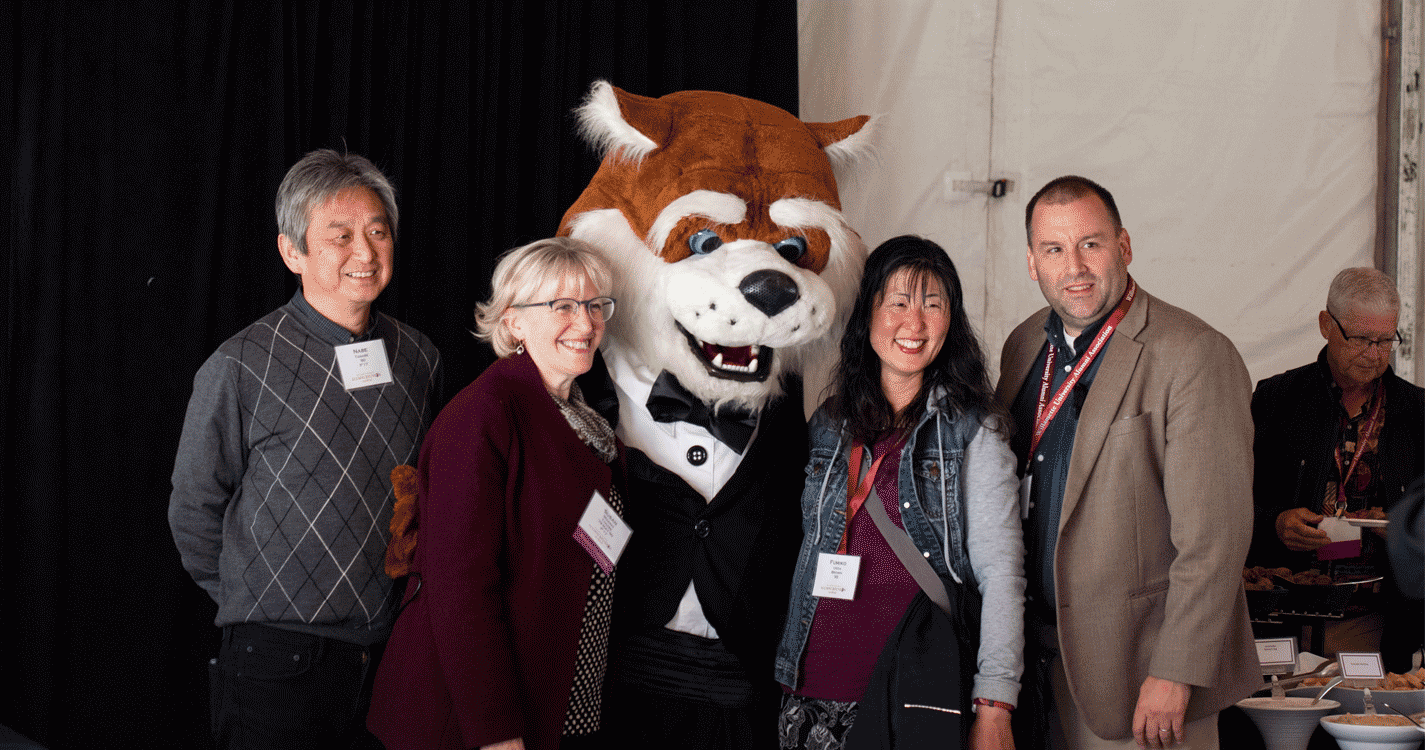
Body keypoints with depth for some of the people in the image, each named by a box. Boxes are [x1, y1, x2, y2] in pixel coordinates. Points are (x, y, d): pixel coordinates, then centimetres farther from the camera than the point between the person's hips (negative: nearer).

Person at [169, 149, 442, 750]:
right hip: (279, 662, -4)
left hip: (394, 650, 4)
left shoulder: (419, 357, 5)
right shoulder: (241, 368, -8)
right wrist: (256, 608, 4)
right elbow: (194, 509, 0)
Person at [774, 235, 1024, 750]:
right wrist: (790, 678, 12)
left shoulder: (973, 433, -2)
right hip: (816, 684, 4)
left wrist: (993, 708, -17)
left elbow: (1001, 573, -8)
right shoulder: (829, 425, 10)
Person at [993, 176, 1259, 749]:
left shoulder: (1195, 356, -14)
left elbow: (1214, 536, -18)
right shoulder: (1024, 347, 8)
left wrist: (1174, 675, -20)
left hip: (1139, 665, -6)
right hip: (1041, 658, 6)